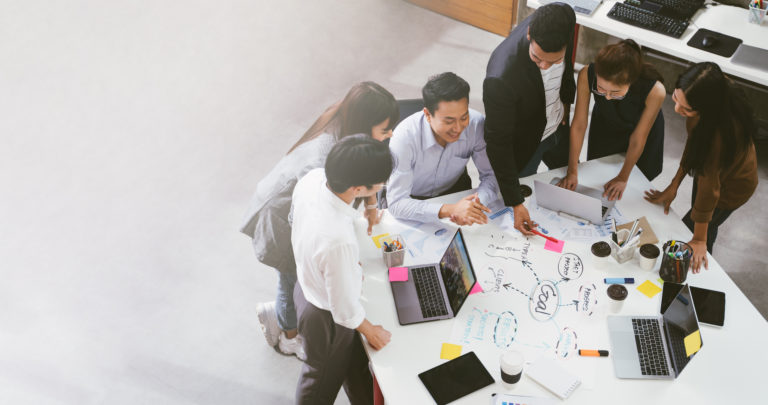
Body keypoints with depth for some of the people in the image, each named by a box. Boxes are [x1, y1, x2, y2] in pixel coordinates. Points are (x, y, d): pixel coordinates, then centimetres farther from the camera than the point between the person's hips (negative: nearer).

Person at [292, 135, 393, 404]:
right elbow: (345, 308, -29)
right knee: (323, 381, 26)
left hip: (306, 284, 7)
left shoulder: (312, 178, -22)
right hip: (326, 317, -7)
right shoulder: (339, 241, -46)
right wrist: (370, 331, -7)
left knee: (355, 362, 33)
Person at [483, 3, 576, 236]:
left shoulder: (563, 22, -27)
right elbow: (498, 141, -33)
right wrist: (514, 203, -29)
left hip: (558, 125, 7)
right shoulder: (501, 77, -44)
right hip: (523, 142, -6)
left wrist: (566, 99, 12)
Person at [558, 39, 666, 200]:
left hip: (640, 126, -1)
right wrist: (572, 171, -18)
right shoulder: (587, 75, -39)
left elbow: (638, 139, -26)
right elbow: (579, 124, -25)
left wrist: (623, 178, -13)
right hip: (604, 125, 2)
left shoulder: (655, 91, -42)